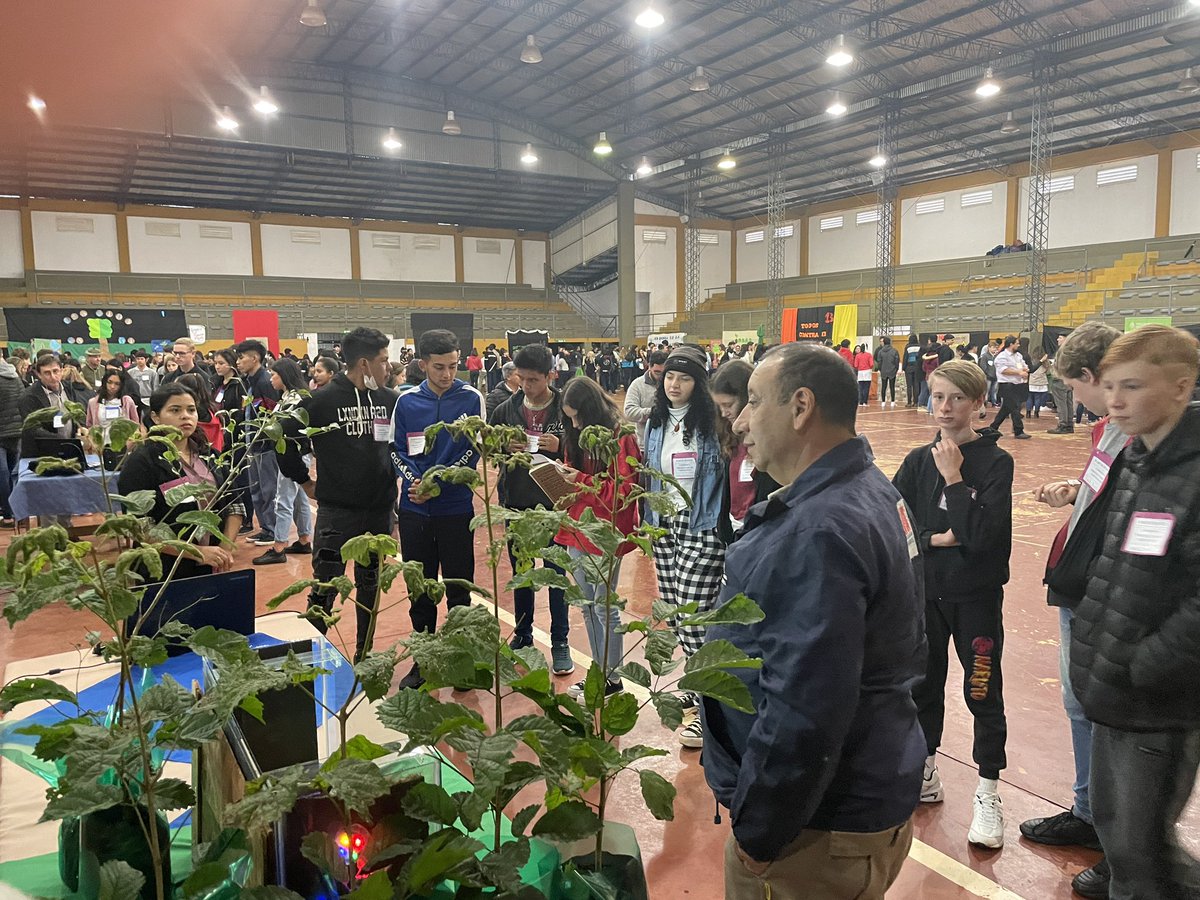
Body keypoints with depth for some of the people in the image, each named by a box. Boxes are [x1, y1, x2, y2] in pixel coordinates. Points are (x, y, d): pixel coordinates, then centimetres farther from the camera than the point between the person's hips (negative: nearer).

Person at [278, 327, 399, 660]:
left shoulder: (389, 400, 3)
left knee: (370, 585, 15)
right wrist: (305, 480, -1)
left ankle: (364, 655, 28)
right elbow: (286, 439, -4)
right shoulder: (322, 400, -9)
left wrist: (395, 478, 6)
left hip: (379, 510, 4)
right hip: (336, 509, -4)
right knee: (325, 587, -1)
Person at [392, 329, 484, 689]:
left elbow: (473, 451, -8)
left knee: (459, 589, 7)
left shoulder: (471, 398, -4)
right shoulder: (407, 402, 3)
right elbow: (397, 450, 4)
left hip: (455, 507, -2)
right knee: (420, 589, 12)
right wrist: (414, 480, -15)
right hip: (414, 510, 2)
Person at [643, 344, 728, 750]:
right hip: (665, 524, 7)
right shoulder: (655, 423, 9)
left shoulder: (712, 422, -10)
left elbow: (729, 473, -8)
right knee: (673, 611, 12)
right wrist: (649, 520, 15)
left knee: (693, 616, -9)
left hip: (702, 527, -6)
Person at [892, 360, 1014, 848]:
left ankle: (988, 793, 19)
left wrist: (953, 477, -20)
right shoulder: (918, 460, 2)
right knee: (922, 683, 15)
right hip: (924, 590, 4)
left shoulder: (995, 461, -9)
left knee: (983, 692, 4)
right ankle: (925, 772, 33)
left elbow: (982, 533, -21)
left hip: (976, 595, -4)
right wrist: (934, 538, -17)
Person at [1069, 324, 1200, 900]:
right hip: (1111, 694, 8)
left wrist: (1136, 670, -17)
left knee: (1138, 846, 6)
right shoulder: (1132, 463, 6)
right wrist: (1092, 645, 9)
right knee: (1109, 819, 22)